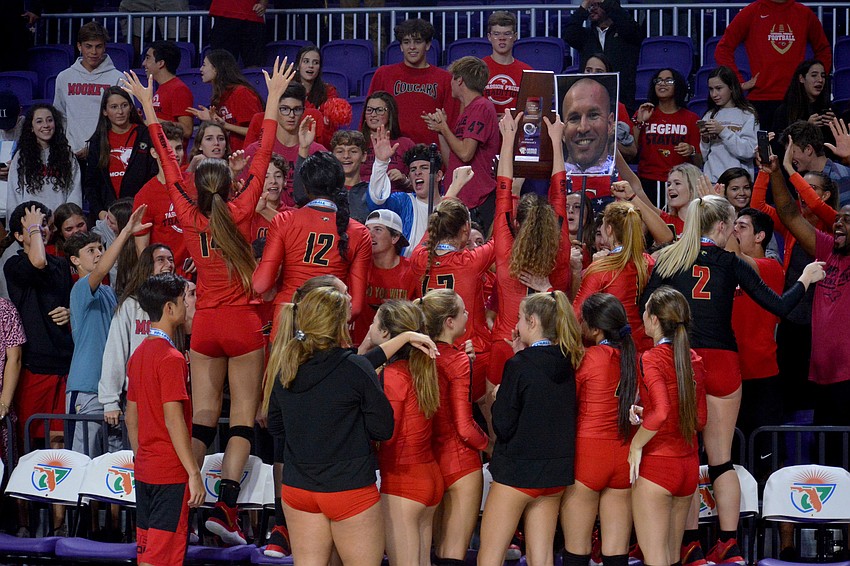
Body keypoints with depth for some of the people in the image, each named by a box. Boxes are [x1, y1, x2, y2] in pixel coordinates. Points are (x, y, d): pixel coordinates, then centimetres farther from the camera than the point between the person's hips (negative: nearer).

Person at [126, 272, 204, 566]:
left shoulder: (139, 353, 10)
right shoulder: (171, 358, -16)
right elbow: (174, 420, -21)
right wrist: (194, 473, -18)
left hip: (144, 470, 9)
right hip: (171, 474, -9)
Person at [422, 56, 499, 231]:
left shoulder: (481, 107, -8)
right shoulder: (466, 113, 22)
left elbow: (466, 153, -17)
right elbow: (451, 162, 21)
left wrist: (444, 129, -2)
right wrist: (440, 128, 12)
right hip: (461, 199, 9)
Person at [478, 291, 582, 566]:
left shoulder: (519, 366, -16)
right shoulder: (567, 365, 3)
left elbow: (503, 426, -16)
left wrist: (497, 398, 4)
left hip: (516, 471, -7)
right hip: (556, 473, 7)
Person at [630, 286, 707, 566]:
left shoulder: (651, 359, -14)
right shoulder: (693, 359, 6)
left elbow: (661, 413, -29)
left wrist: (636, 445, -15)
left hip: (657, 462, -7)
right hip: (689, 464, 7)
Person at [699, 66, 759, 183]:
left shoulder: (748, 114, 1)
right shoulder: (710, 115, 14)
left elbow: (749, 151, -10)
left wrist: (723, 132, -14)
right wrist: (704, 140, -3)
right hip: (710, 179, 4)